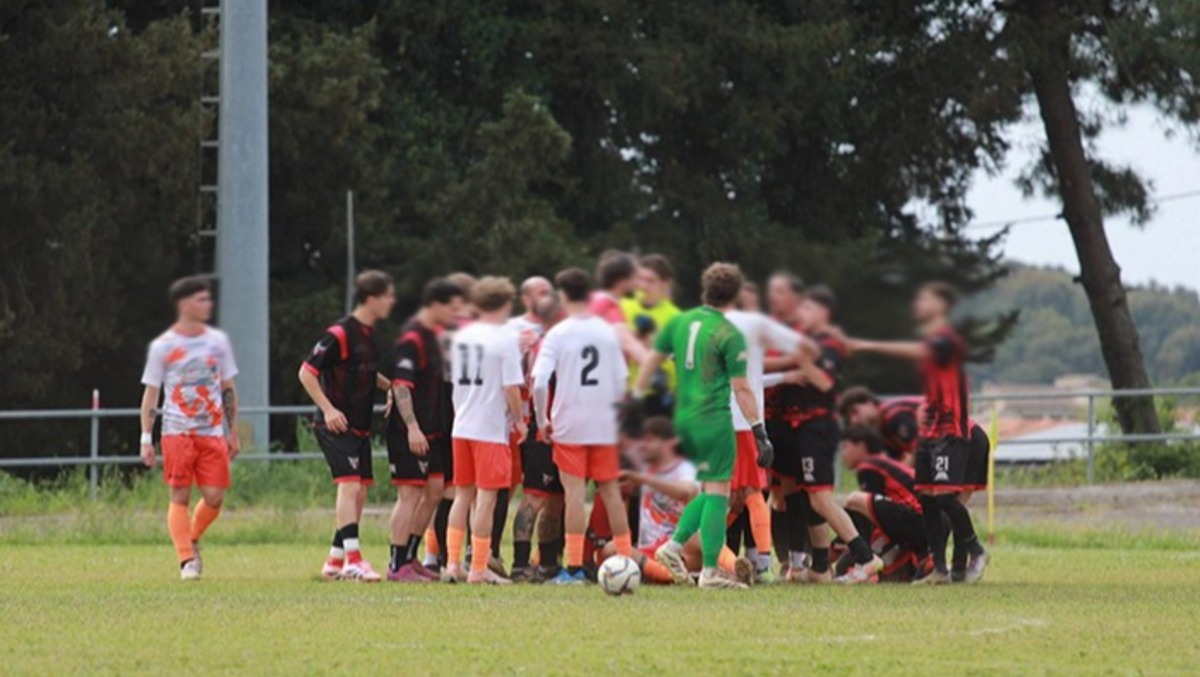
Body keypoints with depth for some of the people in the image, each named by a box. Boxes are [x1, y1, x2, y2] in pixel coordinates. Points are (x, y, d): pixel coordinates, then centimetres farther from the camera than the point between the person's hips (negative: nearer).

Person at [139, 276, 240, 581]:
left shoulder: (218, 340, 10)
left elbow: (228, 389, 16)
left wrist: (233, 433, 14)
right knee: (180, 497, -6)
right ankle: (187, 559, -1)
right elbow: (151, 394, 3)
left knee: (214, 496, -5)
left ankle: (191, 540, 21)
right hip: (177, 431, -3)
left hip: (212, 433, 3)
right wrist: (146, 439, -3)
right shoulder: (163, 346, 0)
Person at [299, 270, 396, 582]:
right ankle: (353, 560, -23)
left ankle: (335, 560, 17)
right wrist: (328, 409, -20)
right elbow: (307, 372, -13)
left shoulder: (369, 334, 12)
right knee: (350, 486, -18)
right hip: (337, 426, -9)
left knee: (359, 492, 9)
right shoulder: (340, 334, -14)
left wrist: (390, 386, 11)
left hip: (359, 427, 9)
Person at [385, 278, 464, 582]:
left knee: (434, 489, 11)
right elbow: (401, 385, -21)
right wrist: (412, 427, -26)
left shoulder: (432, 336, 15)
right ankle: (397, 565, -3)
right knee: (410, 494, -7)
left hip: (431, 431, 10)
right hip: (411, 433, -10)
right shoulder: (412, 338, -15)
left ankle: (409, 557, 20)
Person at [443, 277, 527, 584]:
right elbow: (511, 387, -14)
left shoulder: (461, 337, 9)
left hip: (461, 427, 6)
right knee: (487, 498, -2)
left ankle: (452, 563, 10)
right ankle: (479, 569, -1)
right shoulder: (506, 339, -11)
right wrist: (519, 420, -2)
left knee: (463, 495, 13)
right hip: (492, 429, -6)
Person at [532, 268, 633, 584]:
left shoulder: (558, 334, -7)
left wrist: (542, 421, -4)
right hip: (605, 426, 3)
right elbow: (622, 382, 5)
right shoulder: (608, 332, 4)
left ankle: (574, 567, -6)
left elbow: (540, 382, -15)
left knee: (575, 492, -4)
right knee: (610, 491, 11)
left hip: (570, 426, -3)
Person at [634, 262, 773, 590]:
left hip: (682, 421, 7)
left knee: (711, 490, 18)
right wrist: (760, 433, -6)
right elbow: (741, 389, -10)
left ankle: (674, 546, 8)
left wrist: (637, 400, 24)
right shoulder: (729, 335, -9)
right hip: (714, 421, -7)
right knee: (717, 492, -2)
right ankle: (710, 571, -3)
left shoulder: (679, 322, 7)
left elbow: (651, 362, 12)